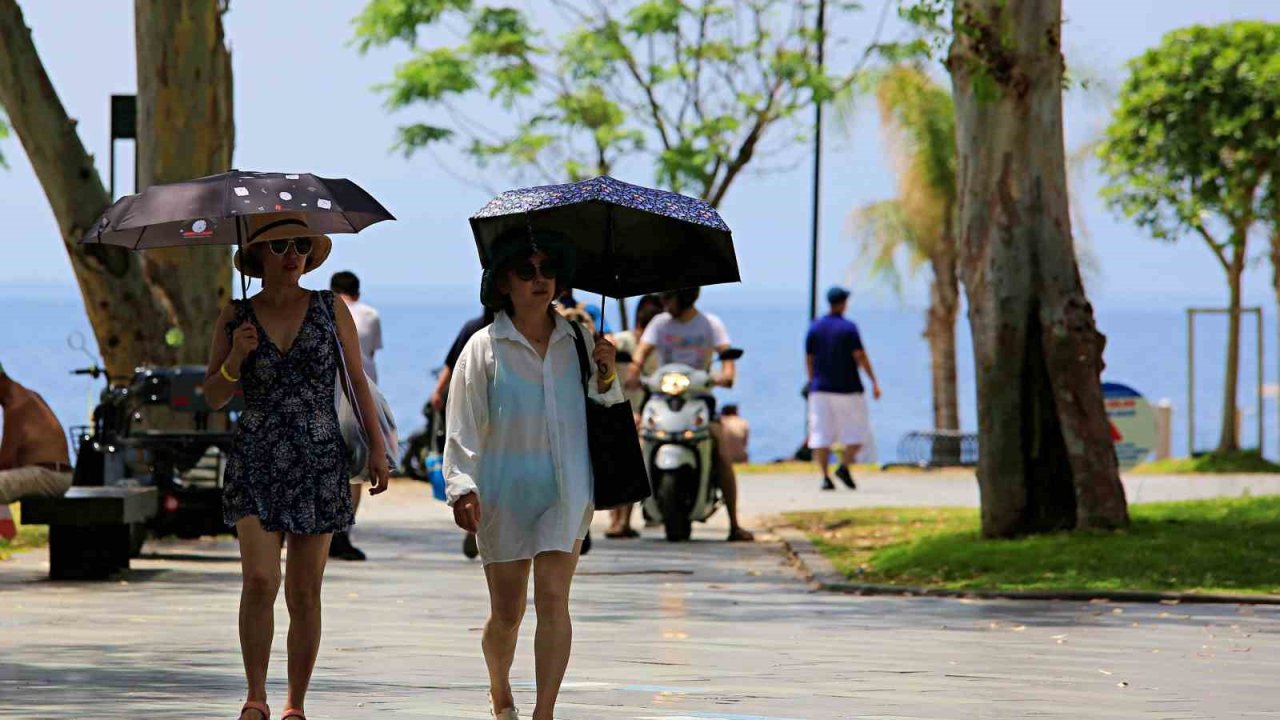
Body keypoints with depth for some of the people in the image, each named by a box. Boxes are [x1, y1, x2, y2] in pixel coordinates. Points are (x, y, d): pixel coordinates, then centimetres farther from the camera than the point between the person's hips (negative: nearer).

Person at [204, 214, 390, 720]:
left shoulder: (331, 310, 4)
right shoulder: (236, 318, 4)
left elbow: (359, 382, 9)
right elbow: (213, 397, 8)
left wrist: (377, 448, 3)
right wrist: (235, 359, -12)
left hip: (319, 464, 1)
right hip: (256, 464, -1)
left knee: (304, 594, 2)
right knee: (260, 580, -16)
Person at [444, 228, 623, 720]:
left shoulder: (577, 342, 7)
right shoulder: (485, 347, -1)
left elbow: (605, 415, 16)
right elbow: (462, 426, -4)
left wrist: (606, 377, -3)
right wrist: (462, 487, -14)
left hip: (566, 490, 1)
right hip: (504, 491, -1)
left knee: (553, 597, -12)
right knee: (506, 611, 5)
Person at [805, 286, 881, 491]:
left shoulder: (814, 327, 6)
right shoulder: (848, 328, -7)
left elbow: (809, 359, 9)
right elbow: (860, 356, -13)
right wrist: (874, 382, -12)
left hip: (821, 389, 4)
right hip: (847, 388, -4)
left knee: (821, 434, 3)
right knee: (857, 431, 6)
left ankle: (825, 476, -6)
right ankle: (844, 466, -11)